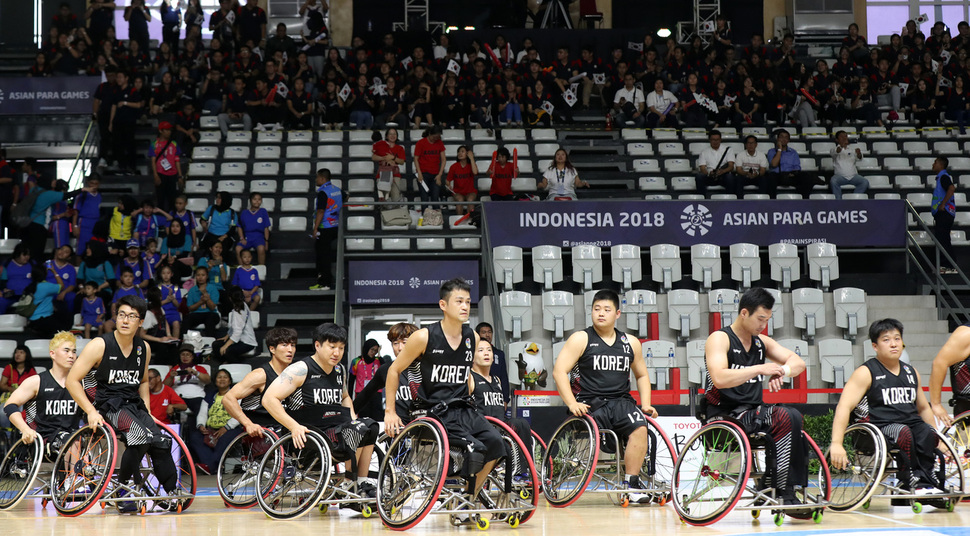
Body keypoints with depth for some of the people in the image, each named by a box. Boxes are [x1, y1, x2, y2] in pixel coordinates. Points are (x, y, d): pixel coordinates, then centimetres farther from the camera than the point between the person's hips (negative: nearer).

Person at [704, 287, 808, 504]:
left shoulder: (762, 342, 15)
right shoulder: (720, 339, -5)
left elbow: (798, 362, 6)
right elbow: (719, 378, -23)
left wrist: (782, 371, -17)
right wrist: (760, 369, -26)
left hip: (752, 412, 6)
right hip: (723, 416, -6)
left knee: (791, 417, -25)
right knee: (785, 418, -29)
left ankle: (785, 492, -26)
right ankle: (783, 494, -27)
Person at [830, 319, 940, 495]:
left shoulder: (911, 373, 18)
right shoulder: (866, 373, -2)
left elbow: (923, 408, 30)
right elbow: (844, 407, -12)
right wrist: (836, 444, -25)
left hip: (912, 423, 5)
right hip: (879, 427, -5)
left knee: (928, 434, -29)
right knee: (904, 433, -36)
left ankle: (924, 483, -24)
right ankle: (908, 481, -25)